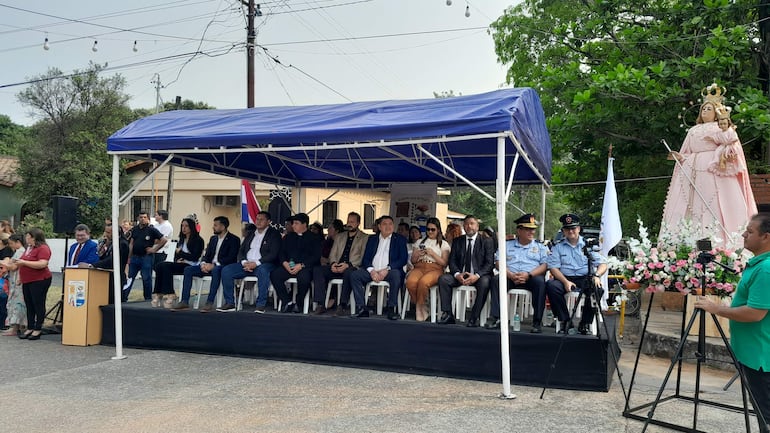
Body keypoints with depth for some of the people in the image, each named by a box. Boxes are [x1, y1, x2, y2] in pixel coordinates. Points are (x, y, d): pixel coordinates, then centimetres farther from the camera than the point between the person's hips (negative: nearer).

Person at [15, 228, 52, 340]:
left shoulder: (43, 248, -12)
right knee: (29, 305, 11)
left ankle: (38, 329, 3)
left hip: (39, 281, -9)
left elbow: (42, 264, -24)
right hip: (27, 281, 9)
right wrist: (19, 262, 12)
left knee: (38, 305, -2)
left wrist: (24, 262, -21)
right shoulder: (29, 248, 15)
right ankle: (30, 328, 18)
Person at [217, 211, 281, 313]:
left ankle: (261, 305, -34)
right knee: (226, 270, -16)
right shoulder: (250, 234, 22)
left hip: (263, 265, -5)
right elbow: (241, 251, 18)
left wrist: (256, 263, -19)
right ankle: (230, 303, -9)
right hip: (246, 264, 6)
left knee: (262, 270, -40)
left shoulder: (274, 234, 4)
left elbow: (273, 254, -9)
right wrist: (244, 262, -6)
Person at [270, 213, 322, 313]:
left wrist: (301, 265, -15)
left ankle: (298, 304, -14)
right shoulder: (288, 237, 23)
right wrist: (285, 263, -6)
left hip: (306, 267, -4)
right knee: (274, 275, -23)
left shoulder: (314, 238, 7)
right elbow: (282, 252, 17)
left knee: (303, 278, -37)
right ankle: (288, 302, -17)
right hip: (288, 266, 5)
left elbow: (316, 256, -4)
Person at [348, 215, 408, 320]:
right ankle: (361, 308, -20)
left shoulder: (400, 239, 11)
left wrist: (386, 269, -15)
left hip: (389, 271, -3)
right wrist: (371, 270, -11)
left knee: (396, 275, -36)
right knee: (354, 275, -21)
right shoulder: (372, 239, 19)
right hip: (372, 270, 3)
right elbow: (365, 258, 11)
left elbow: (403, 259, -2)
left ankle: (391, 309, -27)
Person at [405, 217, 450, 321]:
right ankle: (423, 309, -16)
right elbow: (412, 261, 23)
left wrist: (433, 254, -6)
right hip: (419, 268, 3)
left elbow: (444, 263, 5)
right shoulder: (420, 242, 25)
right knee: (410, 282, -35)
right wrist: (417, 255, 1)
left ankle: (419, 309, -16)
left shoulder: (444, 244, 16)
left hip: (435, 270, -3)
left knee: (423, 282, -39)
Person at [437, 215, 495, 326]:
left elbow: (490, 263, -6)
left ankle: (474, 317, -28)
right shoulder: (457, 241, 13)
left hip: (478, 276, -3)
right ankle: (448, 315, -19)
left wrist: (476, 275, -23)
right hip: (460, 275, 3)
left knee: (485, 282, -36)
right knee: (443, 279, -22)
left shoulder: (486, 242, 4)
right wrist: (457, 274, -15)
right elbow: (452, 261, 7)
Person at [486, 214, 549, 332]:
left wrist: (528, 275, -14)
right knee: (496, 280, -28)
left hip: (531, 278, -1)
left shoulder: (540, 247, 17)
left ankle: (537, 322, -28)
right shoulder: (507, 245, 19)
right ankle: (497, 319, -28)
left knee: (540, 282, -33)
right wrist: (510, 275, -13)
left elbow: (545, 265, 3)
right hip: (510, 278, 1)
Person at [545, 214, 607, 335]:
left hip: (586, 279, 0)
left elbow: (603, 264, 8)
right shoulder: (558, 247, 14)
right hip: (565, 279, 0)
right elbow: (553, 267, 2)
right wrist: (565, 282, -15)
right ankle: (566, 321, -20)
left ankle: (585, 323, -17)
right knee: (551, 285, -30)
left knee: (597, 288, -33)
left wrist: (596, 275, -15)